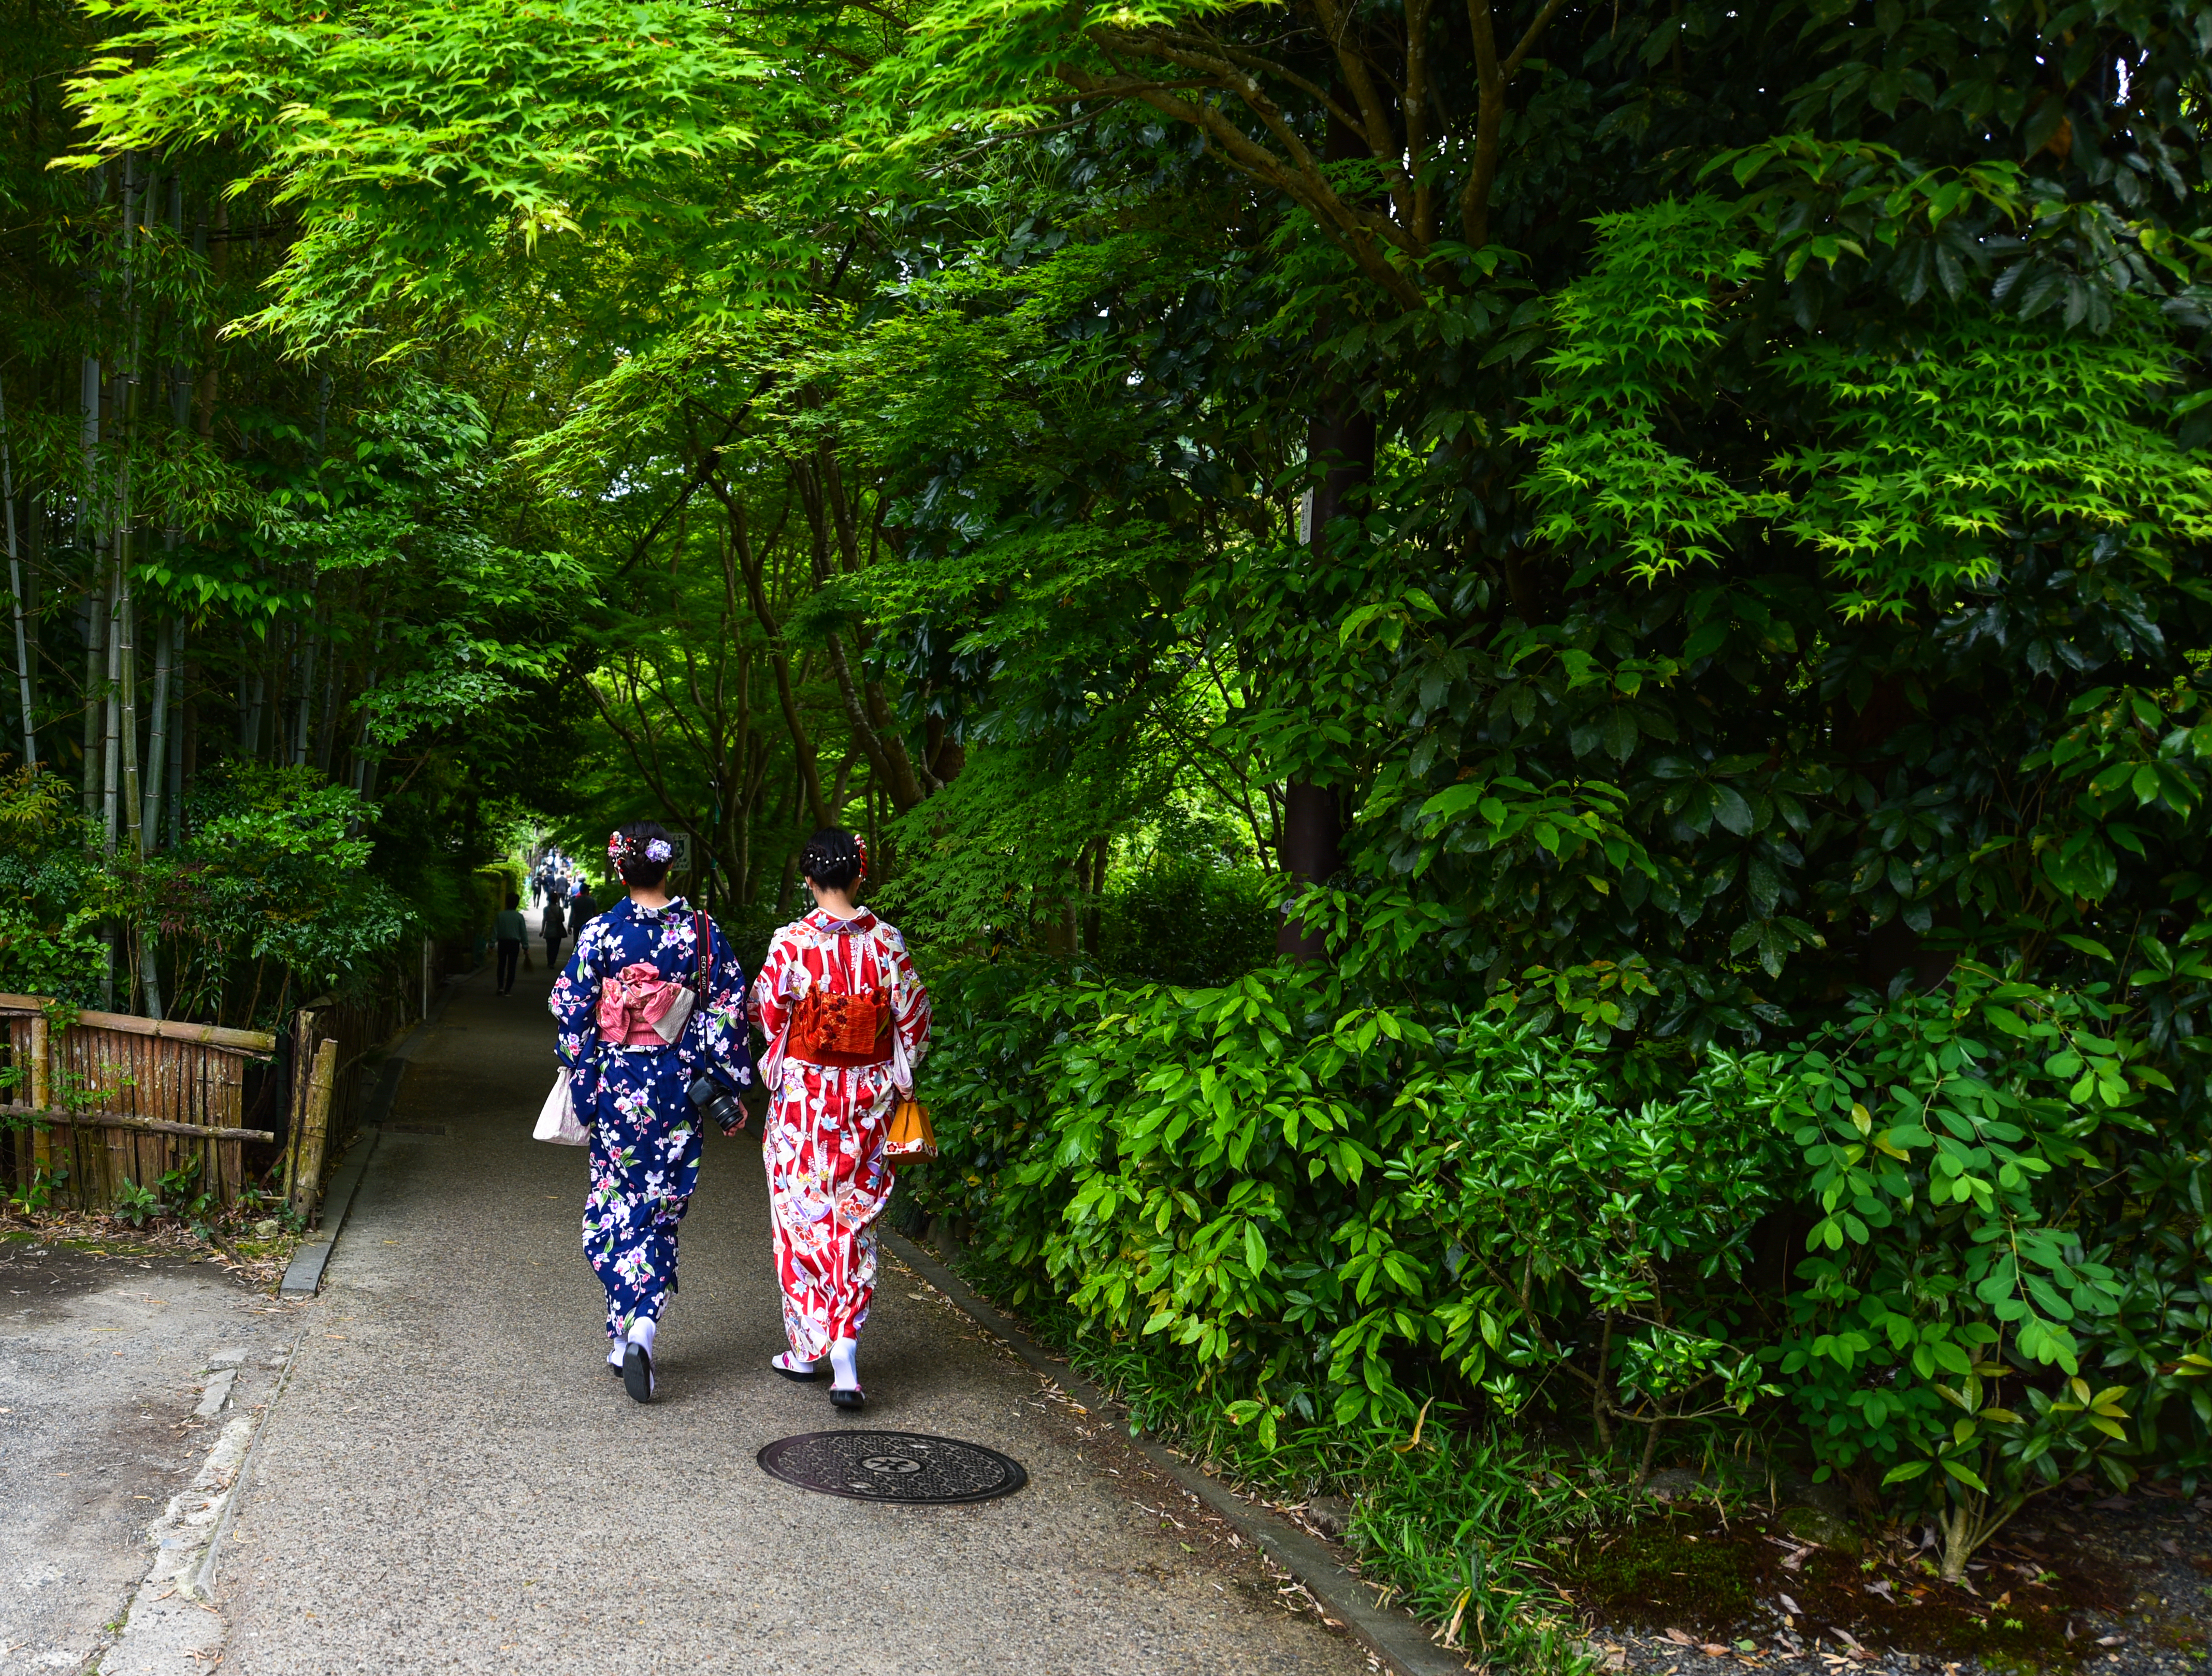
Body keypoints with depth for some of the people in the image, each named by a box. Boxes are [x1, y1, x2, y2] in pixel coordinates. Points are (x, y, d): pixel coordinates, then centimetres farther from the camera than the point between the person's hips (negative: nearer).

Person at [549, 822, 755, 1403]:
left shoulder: (600, 933, -6)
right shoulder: (703, 932, -3)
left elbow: (572, 1013, -4)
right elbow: (728, 1013, -1)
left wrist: (580, 1086, 5)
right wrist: (730, 1091, 6)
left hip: (616, 1086, -1)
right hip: (678, 1085, 1)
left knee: (615, 1203, 12)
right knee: (661, 1207, 10)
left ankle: (624, 1334, 11)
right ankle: (643, 1324, -8)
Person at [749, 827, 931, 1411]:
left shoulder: (792, 943, -12)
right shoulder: (887, 942, -5)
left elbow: (767, 1013, -3)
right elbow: (913, 1019, 1)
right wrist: (898, 1081, 16)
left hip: (802, 1097, -2)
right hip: (868, 1099, 2)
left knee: (801, 1216, 11)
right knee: (854, 1219, 9)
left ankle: (807, 1349, 18)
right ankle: (845, 1347, -1)